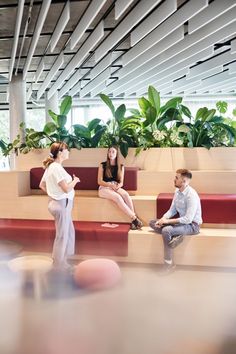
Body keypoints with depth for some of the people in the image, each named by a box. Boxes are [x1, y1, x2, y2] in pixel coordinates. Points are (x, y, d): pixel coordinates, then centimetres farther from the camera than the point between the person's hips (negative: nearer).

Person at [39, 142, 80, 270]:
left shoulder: (51, 166, 9)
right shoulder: (57, 168, -21)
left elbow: (42, 185, 16)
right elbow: (67, 189, -24)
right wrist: (75, 181, -7)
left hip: (60, 202, 10)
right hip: (62, 204, -10)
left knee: (69, 231, 20)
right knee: (62, 234, 3)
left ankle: (61, 256, 32)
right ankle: (59, 263, 18)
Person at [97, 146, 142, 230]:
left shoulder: (120, 167, 10)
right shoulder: (103, 165, 1)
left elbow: (121, 182, 8)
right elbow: (99, 181, -3)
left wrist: (118, 186, -17)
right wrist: (111, 185, -19)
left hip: (116, 188, 3)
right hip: (104, 188, -3)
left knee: (126, 194, -32)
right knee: (117, 197, -34)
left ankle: (133, 220, -37)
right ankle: (134, 218, -37)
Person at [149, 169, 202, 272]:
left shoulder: (191, 195, -23)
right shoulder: (177, 192, 3)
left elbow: (188, 219, -28)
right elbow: (172, 210, 9)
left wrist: (167, 221, -24)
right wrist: (163, 219, -11)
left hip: (192, 225, -9)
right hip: (182, 221, 9)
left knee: (166, 230, -32)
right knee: (152, 223, 1)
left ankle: (168, 265, -21)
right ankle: (176, 236, -18)